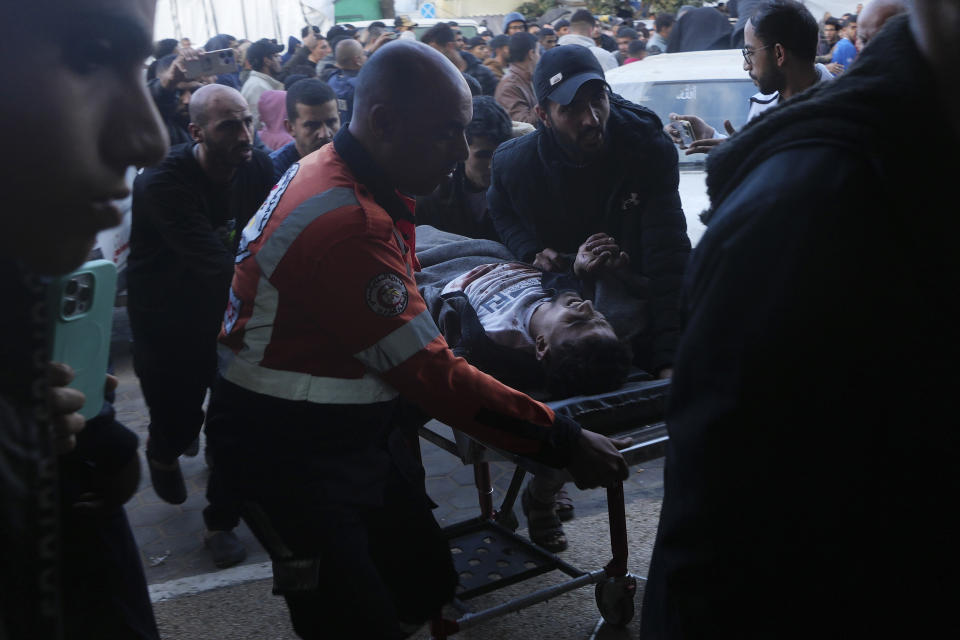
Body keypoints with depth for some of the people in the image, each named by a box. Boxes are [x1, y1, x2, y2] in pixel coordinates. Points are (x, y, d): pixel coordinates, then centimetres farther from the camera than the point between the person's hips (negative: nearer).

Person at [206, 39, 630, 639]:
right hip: (293, 450, -9)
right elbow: (430, 374, -27)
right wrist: (565, 443, -21)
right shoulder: (347, 224, -29)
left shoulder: (333, 172, 2)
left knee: (426, 584, 14)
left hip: (360, 427, 9)